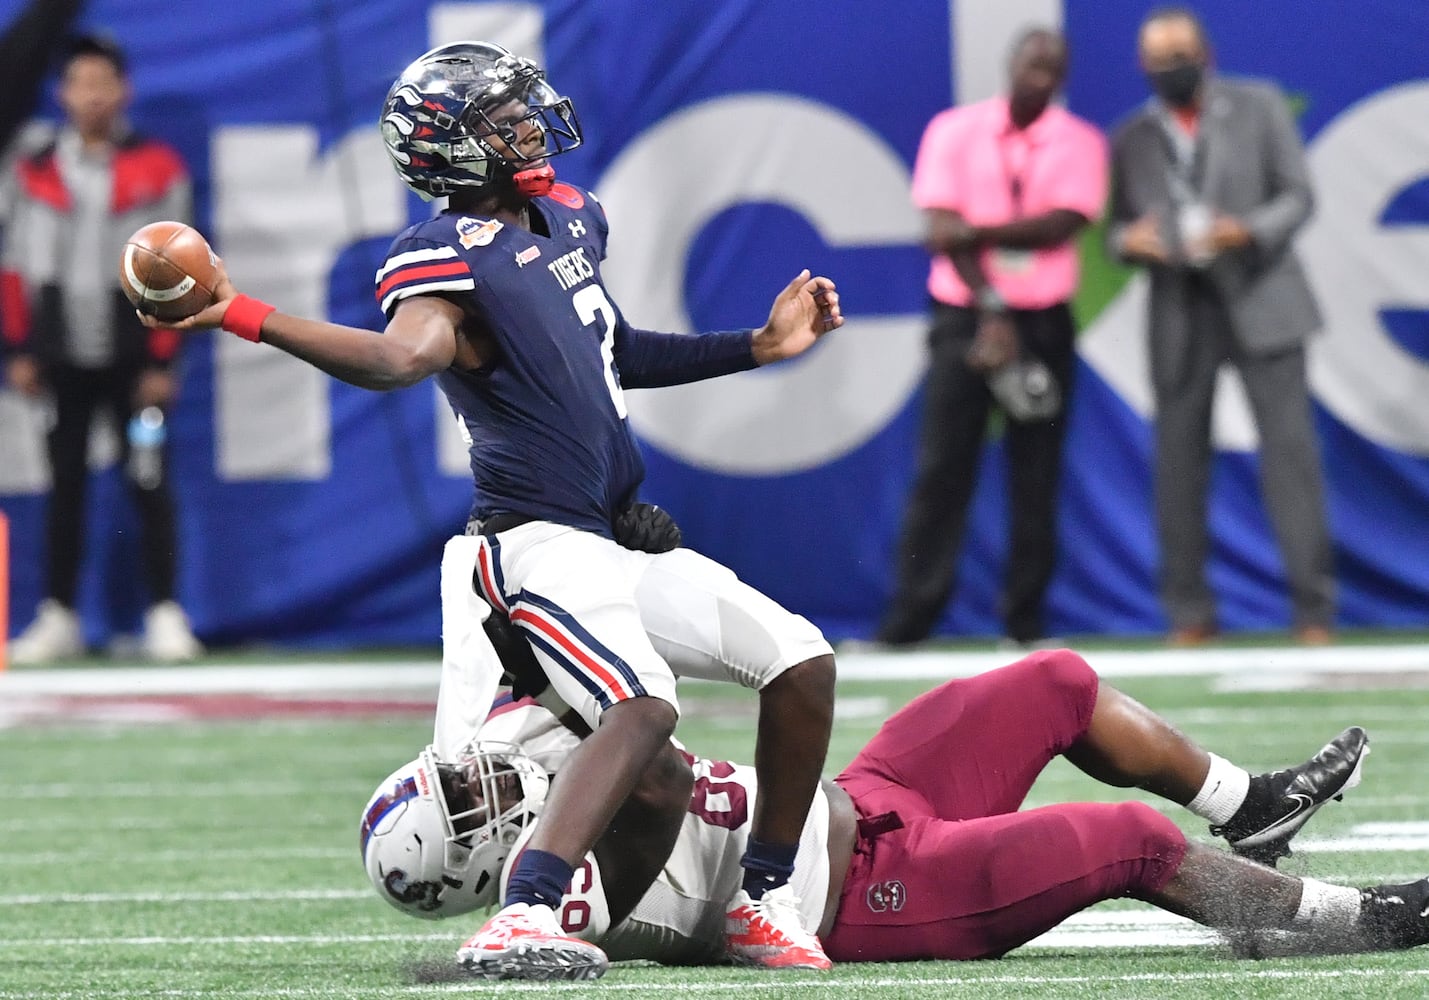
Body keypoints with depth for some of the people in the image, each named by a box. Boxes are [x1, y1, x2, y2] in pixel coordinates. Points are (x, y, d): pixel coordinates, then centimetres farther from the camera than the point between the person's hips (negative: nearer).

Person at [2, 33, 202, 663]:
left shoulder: (157, 169, 0)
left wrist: (162, 360, -6)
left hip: (130, 356, -2)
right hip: (62, 359, 2)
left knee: (148, 484, -4)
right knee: (64, 485, 6)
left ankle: (165, 614, 0)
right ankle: (59, 617, 11)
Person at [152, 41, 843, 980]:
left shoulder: (569, 215, 14)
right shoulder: (450, 255, -14)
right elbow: (403, 354, -36)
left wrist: (761, 346, 27)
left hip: (623, 541, 9)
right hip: (541, 541, -9)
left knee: (802, 661, 6)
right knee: (643, 705, -32)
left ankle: (766, 901, 16)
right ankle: (519, 924, -43)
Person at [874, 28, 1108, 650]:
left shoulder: (1080, 143, 4)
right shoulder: (954, 132, 2)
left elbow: (1062, 224, -10)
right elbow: (944, 232, -6)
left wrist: (980, 231, -18)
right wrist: (991, 313, -15)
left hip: (1044, 319, 1)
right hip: (965, 314, -1)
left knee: (1036, 476, 0)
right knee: (942, 469, -6)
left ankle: (1025, 619, 4)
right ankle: (909, 619, -7)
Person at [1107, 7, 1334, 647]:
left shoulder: (1259, 108, 5)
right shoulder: (1132, 141, 10)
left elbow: (1298, 195, 1)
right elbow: (1120, 229, 12)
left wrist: (1248, 231, -18)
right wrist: (1129, 240, -12)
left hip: (1259, 301, -2)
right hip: (1180, 311, 2)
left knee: (1289, 446, -8)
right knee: (1179, 458, 1)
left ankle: (1313, 607, -6)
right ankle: (1189, 613, 8)